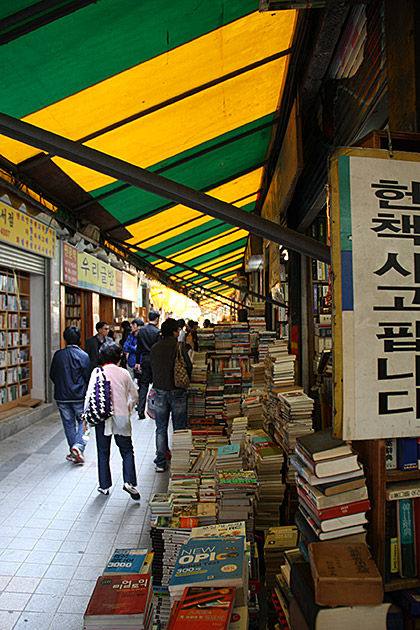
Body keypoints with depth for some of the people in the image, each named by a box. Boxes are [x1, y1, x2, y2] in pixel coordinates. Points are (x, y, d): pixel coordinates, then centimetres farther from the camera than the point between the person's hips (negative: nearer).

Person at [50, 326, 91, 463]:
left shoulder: (58, 355, -2)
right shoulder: (83, 355, -11)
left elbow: (52, 375, 7)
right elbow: (88, 377, -7)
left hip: (61, 396, 3)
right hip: (79, 396, -3)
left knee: (68, 423, 12)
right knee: (82, 421, 11)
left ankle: (73, 453, 19)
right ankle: (78, 446, -9)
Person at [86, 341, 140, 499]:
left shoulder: (97, 372, -4)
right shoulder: (124, 373, 0)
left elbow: (90, 395, -7)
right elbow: (134, 395, 8)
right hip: (121, 417, 0)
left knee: (103, 453, 13)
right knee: (127, 451, 12)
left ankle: (104, 486, 20)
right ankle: (129, 482, -2)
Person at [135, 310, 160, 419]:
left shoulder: (141, 330, 4)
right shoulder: (157, 332, -11)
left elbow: (139, 347, 8)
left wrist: (137, 362, 13)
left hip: (145, 360, 4)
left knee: (143, 385, 7)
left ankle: (141, 411, 3)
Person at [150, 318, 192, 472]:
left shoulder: (154, 348, 3)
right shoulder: (179, 345, -10)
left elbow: (152, 368, 10)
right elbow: (188, 366, -8)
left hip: (159, 391, 3)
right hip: (177, 391, -3)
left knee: (161, 429, 12)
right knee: (179, 429, 9)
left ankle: (160, 463, 17)